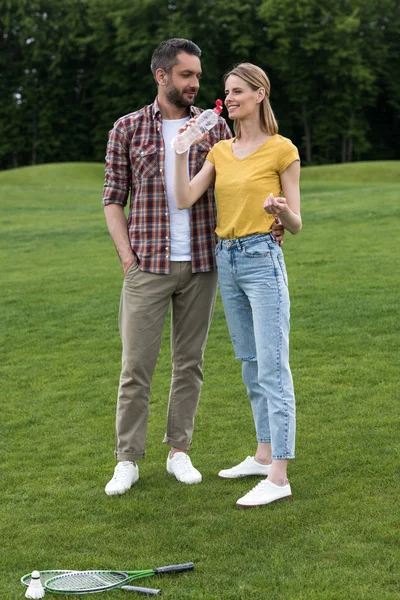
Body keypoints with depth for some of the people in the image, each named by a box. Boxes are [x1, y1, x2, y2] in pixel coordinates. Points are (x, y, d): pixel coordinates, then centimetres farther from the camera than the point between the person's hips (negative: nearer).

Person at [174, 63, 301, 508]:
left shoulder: (282, 150, -5)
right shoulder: (220, 151, 11)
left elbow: (295, 225, -3)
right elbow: (183, 201, -1)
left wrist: (282, 211, -25)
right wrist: (180, 151, -8)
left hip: (263, 259, -7)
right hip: (226, 260, 7)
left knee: (272, 368, -9)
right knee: (250, 364, 14)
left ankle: (278, 477, -8)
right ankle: (264, 455, 25)